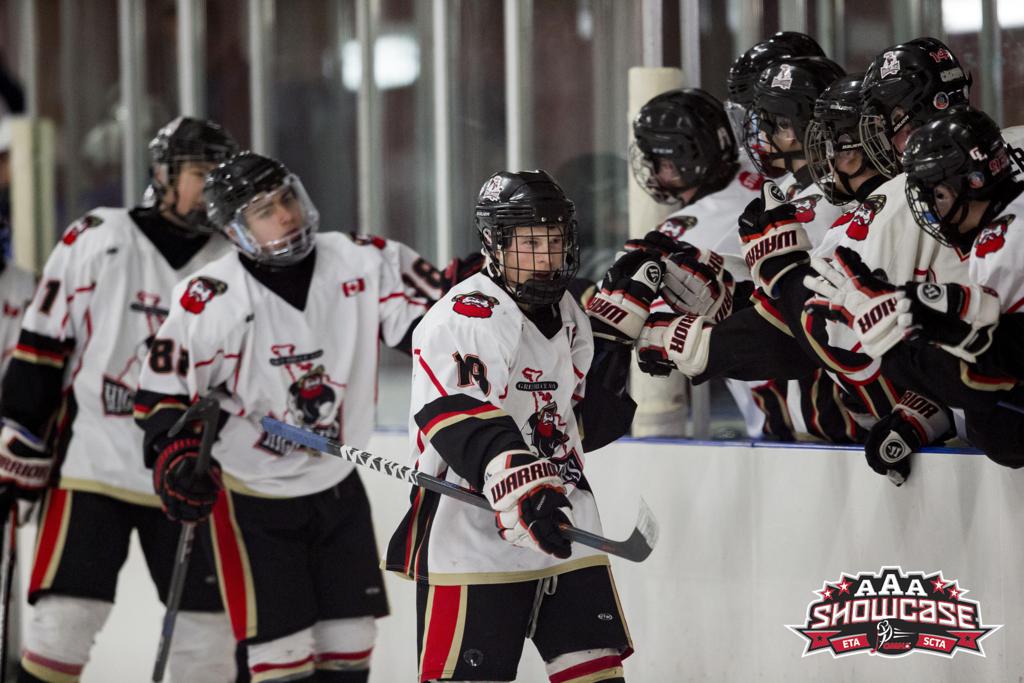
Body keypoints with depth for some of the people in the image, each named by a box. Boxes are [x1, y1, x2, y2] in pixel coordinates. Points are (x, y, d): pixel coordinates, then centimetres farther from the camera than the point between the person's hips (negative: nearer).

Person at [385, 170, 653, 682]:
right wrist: (522, 491, -39)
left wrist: (617, 318, 9)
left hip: (565, 531, 8)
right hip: (471, 538, -8)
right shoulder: (462, 318, -14)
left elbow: (590, 424, 15)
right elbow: (465, 427, -26)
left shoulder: (568, 316, 13)